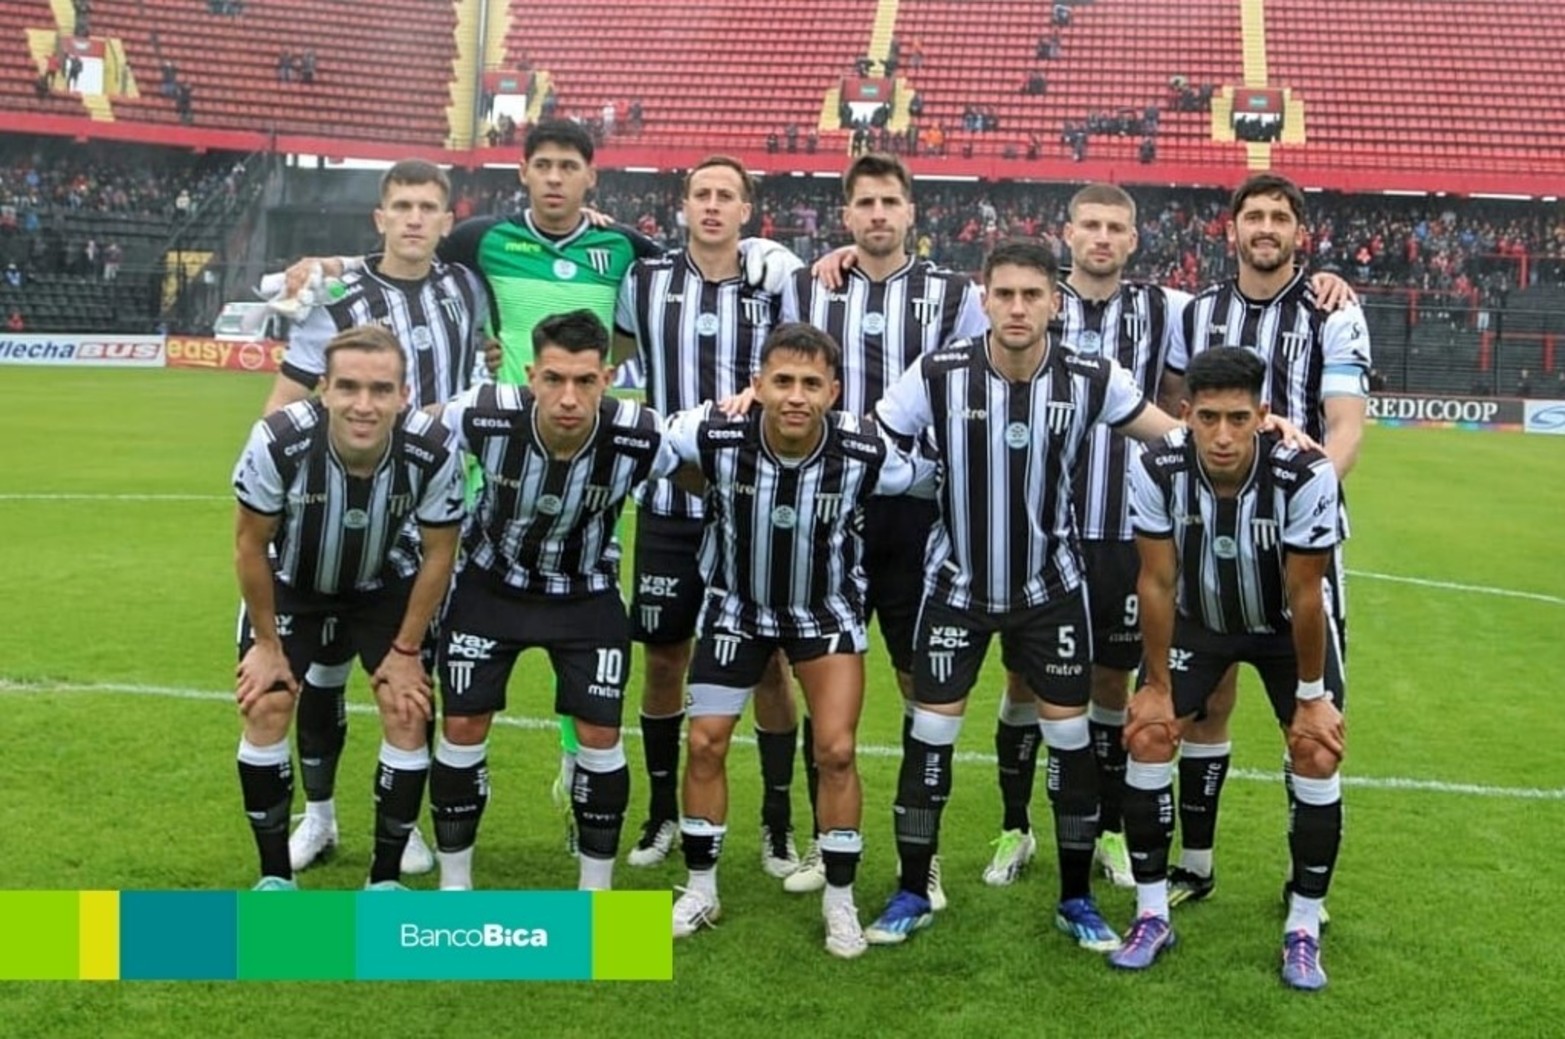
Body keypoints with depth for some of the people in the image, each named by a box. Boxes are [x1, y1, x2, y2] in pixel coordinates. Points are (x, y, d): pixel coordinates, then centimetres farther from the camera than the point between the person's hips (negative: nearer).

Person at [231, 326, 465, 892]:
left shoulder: (435, 450, -33)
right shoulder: (279, 441, -36)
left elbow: (438, 553, -14)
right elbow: (250, 543, -16)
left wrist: (406, 650, -8)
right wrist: (266, 642, -8)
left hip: (385, 585, 1)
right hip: (291, 582, 0)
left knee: (407, 714, -9)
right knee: (266, 709, -9)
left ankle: (386, 879, 8)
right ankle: (275, 877, 10)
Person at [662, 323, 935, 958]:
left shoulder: (868, 454, -28)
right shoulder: (716, 436, -28)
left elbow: (936, 473, -8)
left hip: (828, 610, -1)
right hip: (737, 604, 1)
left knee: (836, 751, -7)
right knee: (705, 743, 1)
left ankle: (840, 900, 12)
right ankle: (700, 890, 21)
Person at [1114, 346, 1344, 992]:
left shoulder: (1305, 476, -34)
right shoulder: (1156, 471, -30)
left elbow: (1304, 594, -22)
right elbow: (1157, 583, -17)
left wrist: (1311, 695, -12)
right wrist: (1158, 685, -8)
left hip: (1286, 624, -1)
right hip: (1196, 618, 1)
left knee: (1317, 755, -10)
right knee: (1148, 739, -7)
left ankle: (1304, 929, 9)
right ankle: (1152, 917, 8)